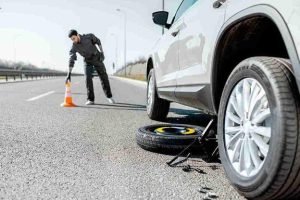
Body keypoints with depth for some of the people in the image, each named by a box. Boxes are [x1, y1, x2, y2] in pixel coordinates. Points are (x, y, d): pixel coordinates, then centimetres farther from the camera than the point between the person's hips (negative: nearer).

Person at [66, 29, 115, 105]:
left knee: (104, 77, 3)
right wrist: (69, 74, -28)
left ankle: (109, 96, 19)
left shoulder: (88, 37, -22)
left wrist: (102, 53, -9)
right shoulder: (74, 47, -19)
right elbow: (71, 60, -22)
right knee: (88, 78, -17)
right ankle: (91, 99, -8)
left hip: (97, 58, -1)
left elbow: (98, 41, -4)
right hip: (87, 61, 1)